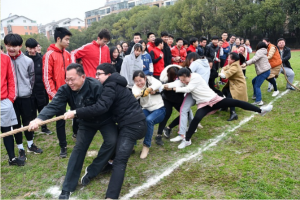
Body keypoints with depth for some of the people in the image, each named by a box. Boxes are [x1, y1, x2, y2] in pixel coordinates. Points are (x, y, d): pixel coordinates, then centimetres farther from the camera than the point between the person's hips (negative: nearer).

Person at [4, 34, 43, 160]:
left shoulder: (28, 61, -5)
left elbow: (32, 78, 5)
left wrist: (28, 90, 2)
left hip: (25, 96, 0)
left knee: (27, 121, 12)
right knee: (16, 123, 10)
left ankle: (30, 145, 31)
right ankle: (21, 149, 22)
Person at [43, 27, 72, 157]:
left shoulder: (67, 54, 8)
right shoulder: (49, 55, -11)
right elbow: (46, 77, -13)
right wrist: (53, 94, -16)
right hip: (58, 93, -6)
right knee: (61, 120, 3)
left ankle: (76, 132, 43)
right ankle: (63, 146, 17)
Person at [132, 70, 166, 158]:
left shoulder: (150, 80, -5)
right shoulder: (135, 88, 1)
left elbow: (158, 84, -28)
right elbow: (135, 94, -24)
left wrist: (149, 89, -49)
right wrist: (136, 95, -50)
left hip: (159, 109, -3)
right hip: (146, 110, 3)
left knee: (149, 120, -34)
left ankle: (146, 146, -19)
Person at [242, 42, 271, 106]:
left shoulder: (260, 52, -7)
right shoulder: (263, 52, 23)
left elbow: (254, 59, -24)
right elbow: (256, 60, 21)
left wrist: (246, 63, -31)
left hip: (264, 72, -10)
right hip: (265, 71, 11)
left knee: (257, 86, -14)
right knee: (254, 81, 24)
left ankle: (258, 101, -21)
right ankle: (255, 95, 31)